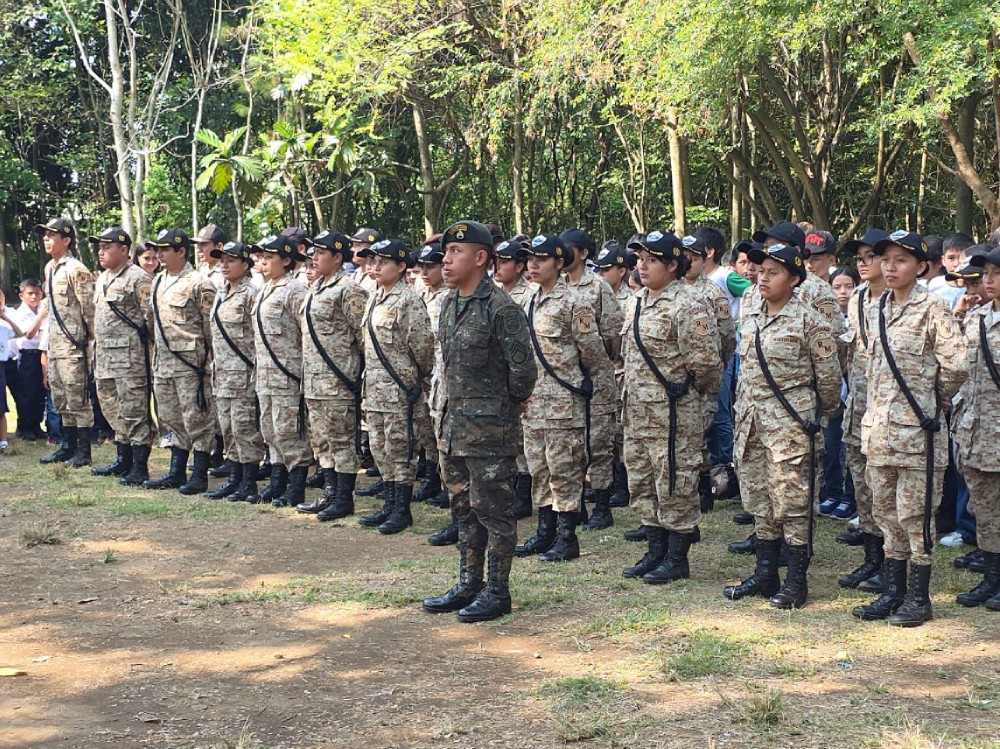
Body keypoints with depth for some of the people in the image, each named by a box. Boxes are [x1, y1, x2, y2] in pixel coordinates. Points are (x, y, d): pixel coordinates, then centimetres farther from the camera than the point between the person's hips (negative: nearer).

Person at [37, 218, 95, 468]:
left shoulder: (76, 270, -13)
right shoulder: (49, 268, 15)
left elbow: (89, 307, -14)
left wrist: (88, 338, -12)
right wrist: (50, 340, 19)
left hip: (73, 344, -9)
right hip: (55, 342, 9)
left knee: (78, 398, -5)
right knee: (61, 399, 13)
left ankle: (83, 452, -1)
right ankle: (68, 447, 21)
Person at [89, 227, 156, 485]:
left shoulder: (138, 279, -11)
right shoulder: (102, 279, 18)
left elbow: (151, 316, -13)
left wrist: (140, 341, -10)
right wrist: (96, 351, 20)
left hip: (131, 355, -9)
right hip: (105, 356, 9)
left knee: (134, 410, -7)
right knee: (113, 409, 15)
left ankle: (140, 467, -4)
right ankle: (123, 460, 25)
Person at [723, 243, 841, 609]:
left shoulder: (807, 321, -10)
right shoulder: (750, 314, 10)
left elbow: (829, 374, -4)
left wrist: (817, 412, 6)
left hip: (790, 423, -7)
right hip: (751, 420, 7)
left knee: (792, 500, -3)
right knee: (759, 499, 12)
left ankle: (797, 580, 7)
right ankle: (765, 574, 23)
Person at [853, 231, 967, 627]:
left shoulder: (932, 308, -9)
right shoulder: (876, 309, 11)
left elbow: (956, 364, -15)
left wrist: (937, 397, -2)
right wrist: (875, 409, 14)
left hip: (916, 426, -7)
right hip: (879, 426, 7)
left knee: (914, 513, -1)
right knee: (886, 512, 12)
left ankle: (919, 598, 9)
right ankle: (893, 591, 21)